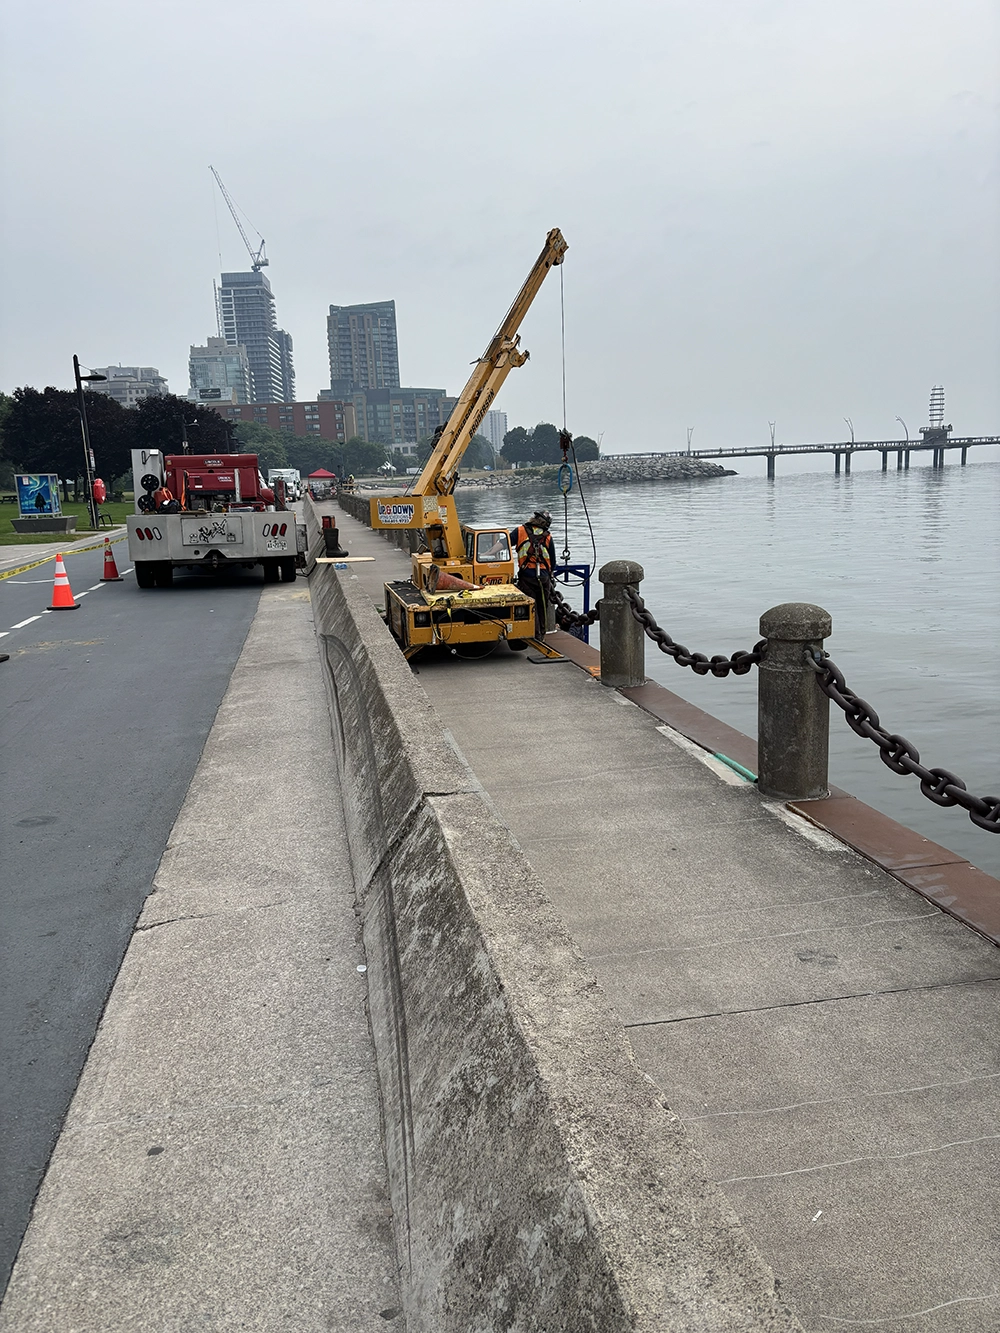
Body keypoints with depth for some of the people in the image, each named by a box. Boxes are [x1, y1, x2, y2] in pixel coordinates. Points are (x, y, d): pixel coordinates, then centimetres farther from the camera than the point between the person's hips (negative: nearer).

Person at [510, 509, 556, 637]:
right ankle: (541, 632, 24)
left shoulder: (520, 531, 5)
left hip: (527, 575, -2)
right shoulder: (548, 537, 9)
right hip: (544, 577, 2)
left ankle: (535, 633, 2)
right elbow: (553, 563, 13)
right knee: (542, 606, 15)